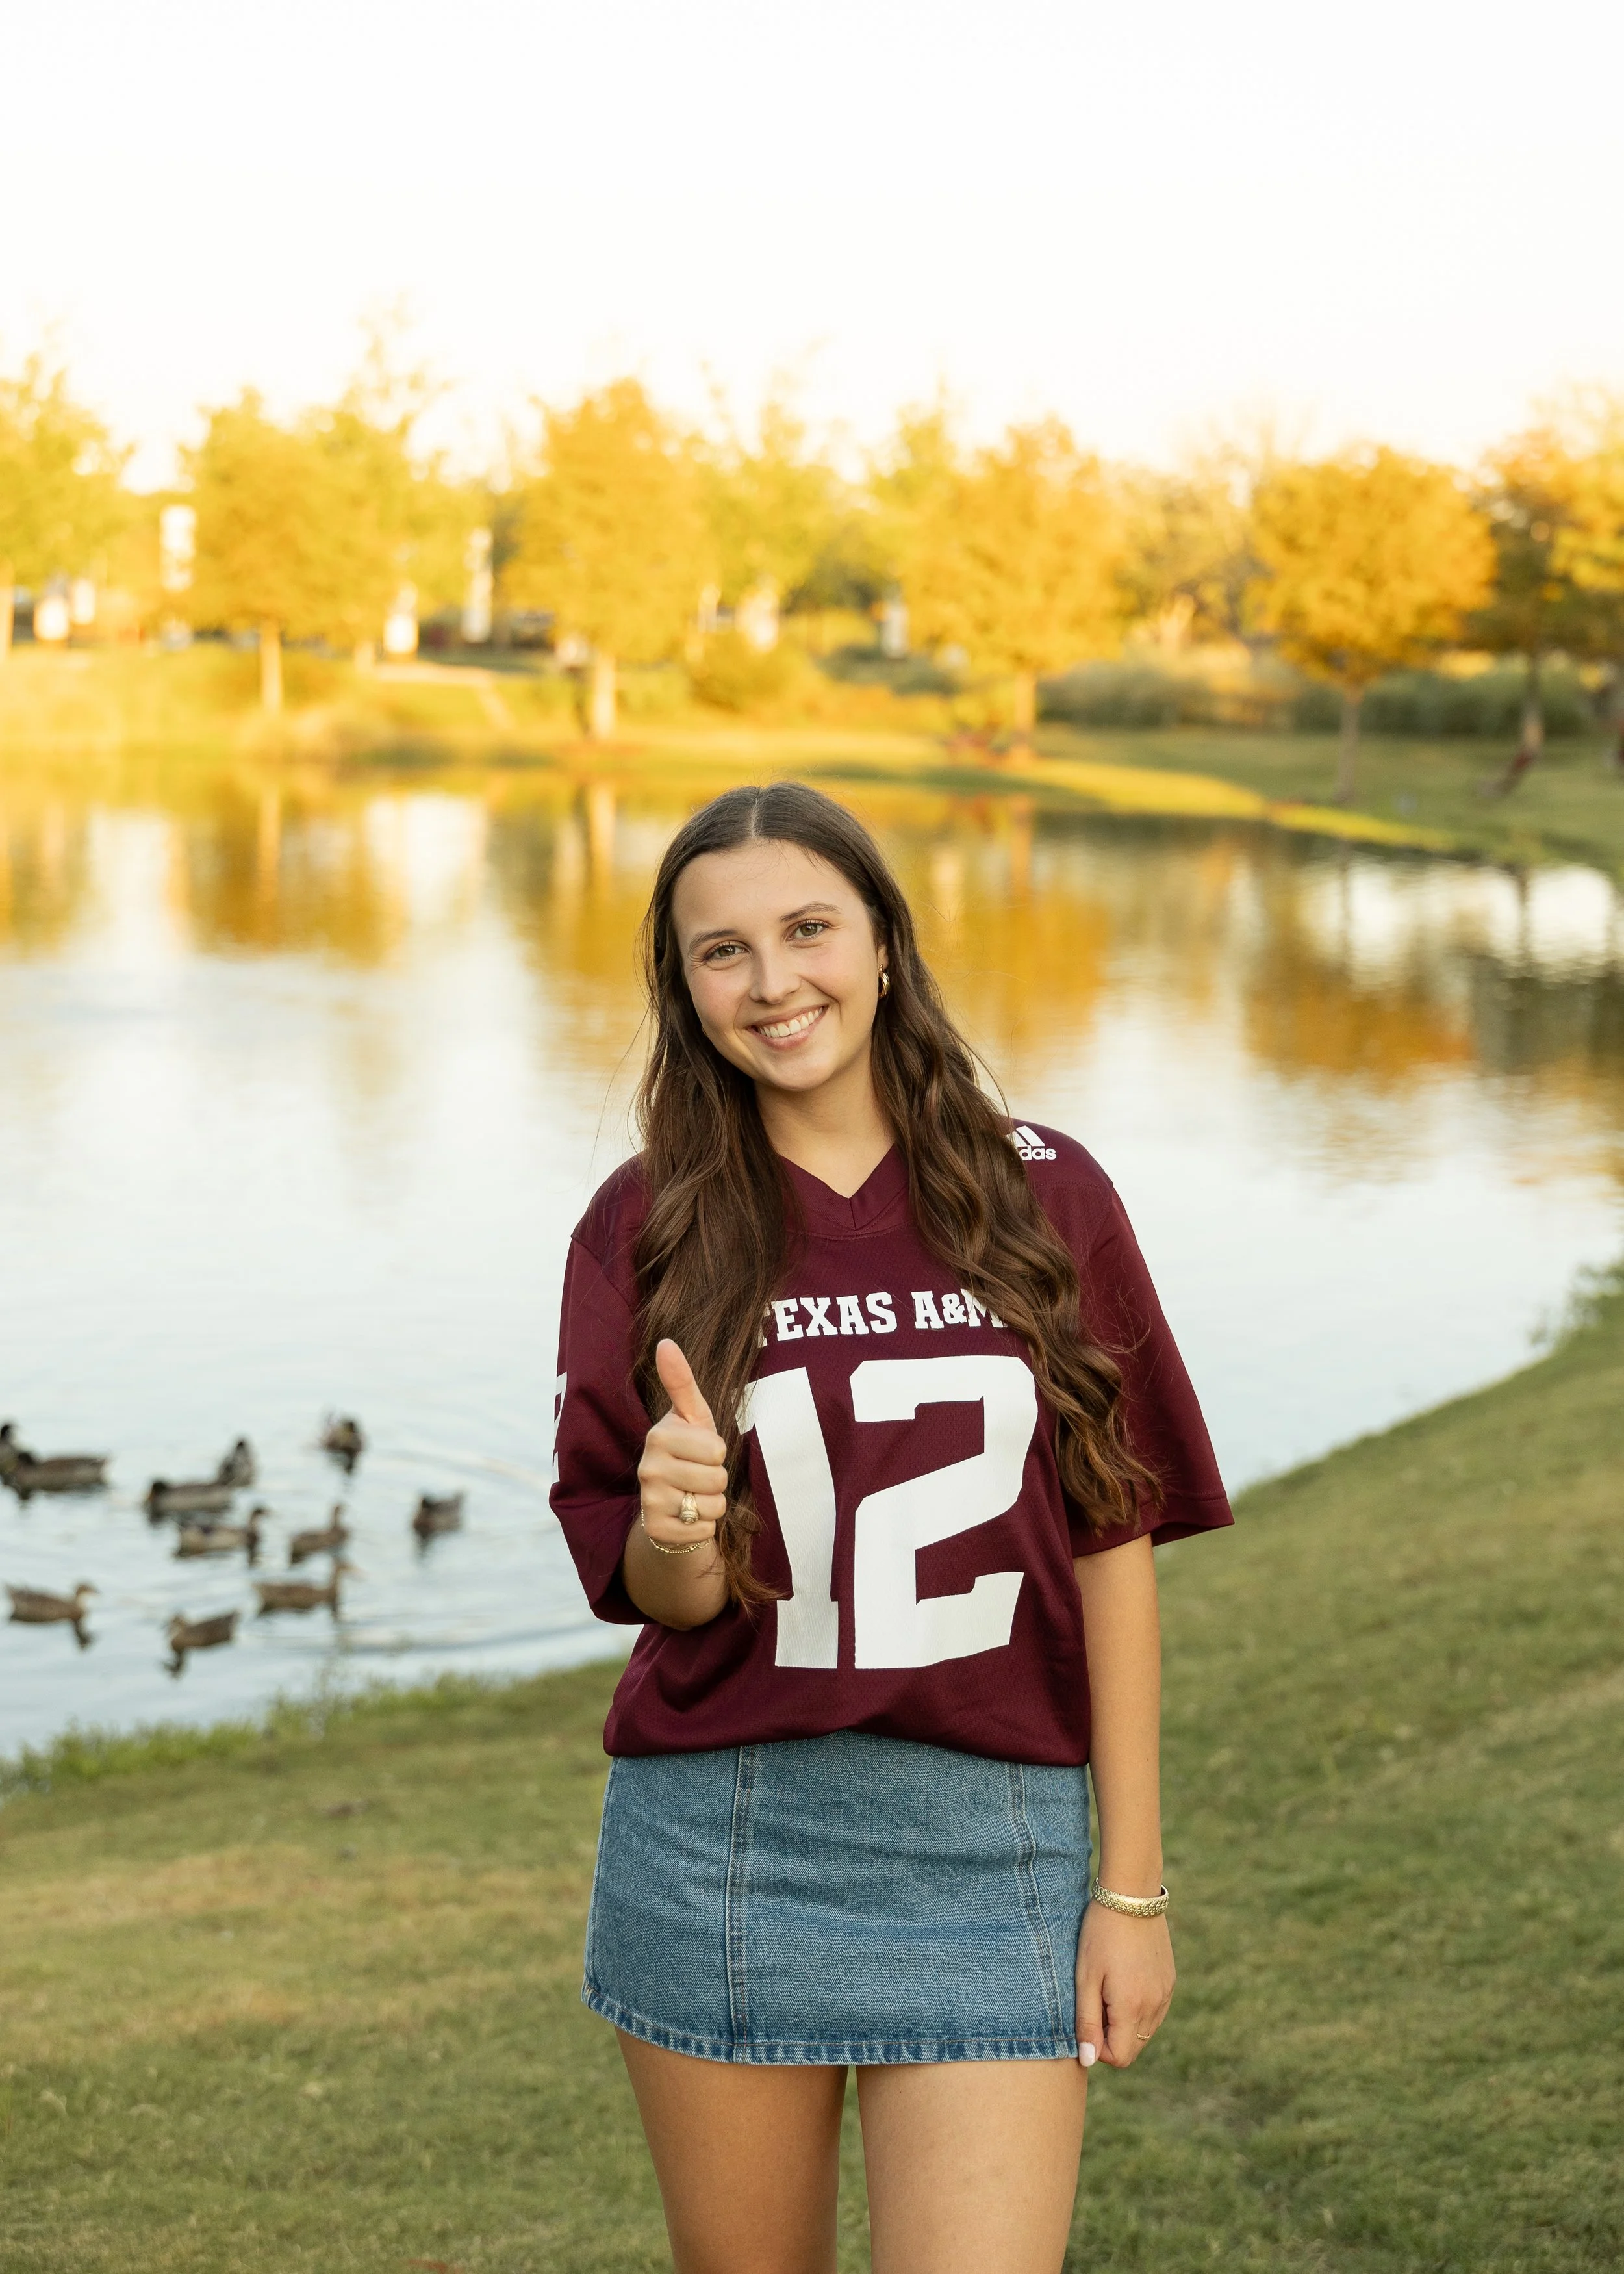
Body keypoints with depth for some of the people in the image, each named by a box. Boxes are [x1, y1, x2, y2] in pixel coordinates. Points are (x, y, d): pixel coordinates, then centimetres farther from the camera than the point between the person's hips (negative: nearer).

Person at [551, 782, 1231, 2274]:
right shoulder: (647, 1229, 0)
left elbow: (1112, 1550, 2)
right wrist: (675, 1533, -24)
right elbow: (651, 1592, 0)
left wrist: (1134, 1884, 0)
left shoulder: (1044, 1199, 0)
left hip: (989, 1851, -1)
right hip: (715, 1850, 1)